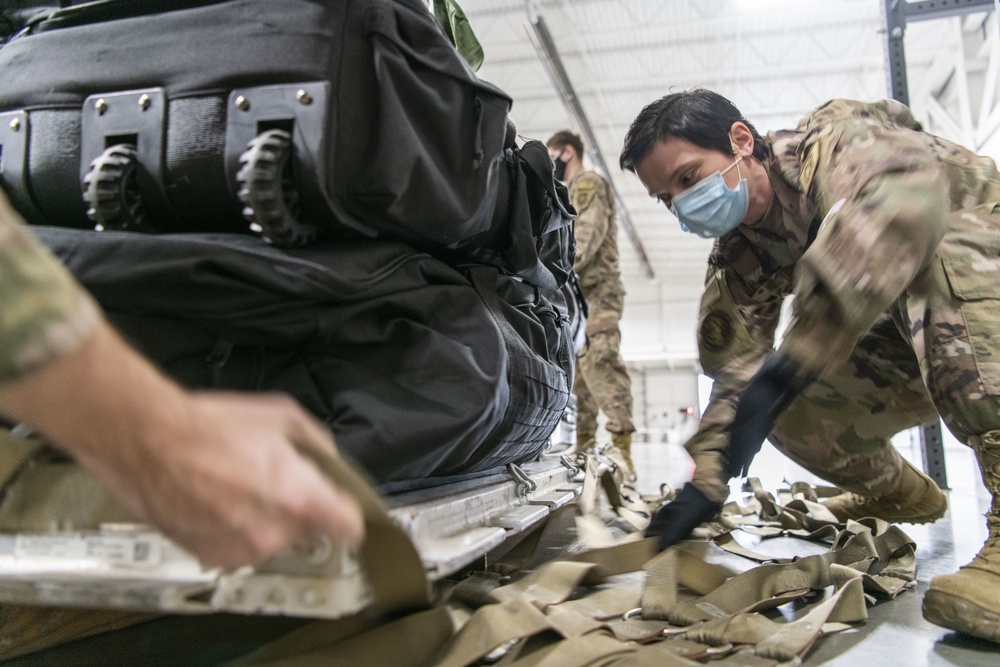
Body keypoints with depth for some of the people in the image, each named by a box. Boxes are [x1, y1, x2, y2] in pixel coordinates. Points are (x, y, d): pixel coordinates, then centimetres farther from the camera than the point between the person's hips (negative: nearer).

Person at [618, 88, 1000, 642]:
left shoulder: (832, 141, -27)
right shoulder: (737, 258, -6)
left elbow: (906, 200, -48)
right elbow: (737, 367, -9)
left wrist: (786, 370, -53)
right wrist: (704, 483, -22)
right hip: (910, 350, 6)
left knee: (934, 251, -35)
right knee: (789, 407, -11)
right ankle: (900, 493, 19)